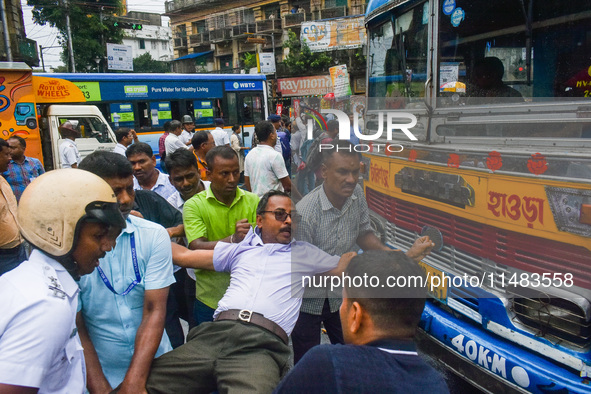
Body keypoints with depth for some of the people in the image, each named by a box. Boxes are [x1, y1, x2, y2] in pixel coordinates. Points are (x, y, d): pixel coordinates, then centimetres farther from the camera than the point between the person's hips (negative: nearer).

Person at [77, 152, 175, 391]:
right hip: (99, 372, -1)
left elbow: (154, 311, -13)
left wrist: (132, 384, -19)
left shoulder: (154, 235, -9)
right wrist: (100, 388, -16)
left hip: (154, 364, 1)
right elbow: (76, 328, -10)